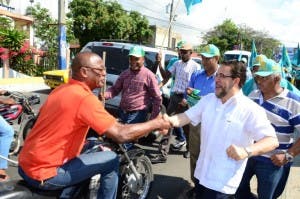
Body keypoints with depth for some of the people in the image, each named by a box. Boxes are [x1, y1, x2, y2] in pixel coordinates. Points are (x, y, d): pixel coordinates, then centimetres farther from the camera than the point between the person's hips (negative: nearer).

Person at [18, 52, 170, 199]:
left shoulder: (60, 89, 6)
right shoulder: (85, 98, -21)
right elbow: (121, 134, -25)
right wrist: (156, 123, -11)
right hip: (43, 174, -8)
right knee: (111, 160, -3)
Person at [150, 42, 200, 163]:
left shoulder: (195, 66, -6)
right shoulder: (177, 64, 11)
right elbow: (166, 76, 9)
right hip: (174, 96, 5)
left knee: (186, 126, 11)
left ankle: (189, 148, 37)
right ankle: (162, 154, 4)